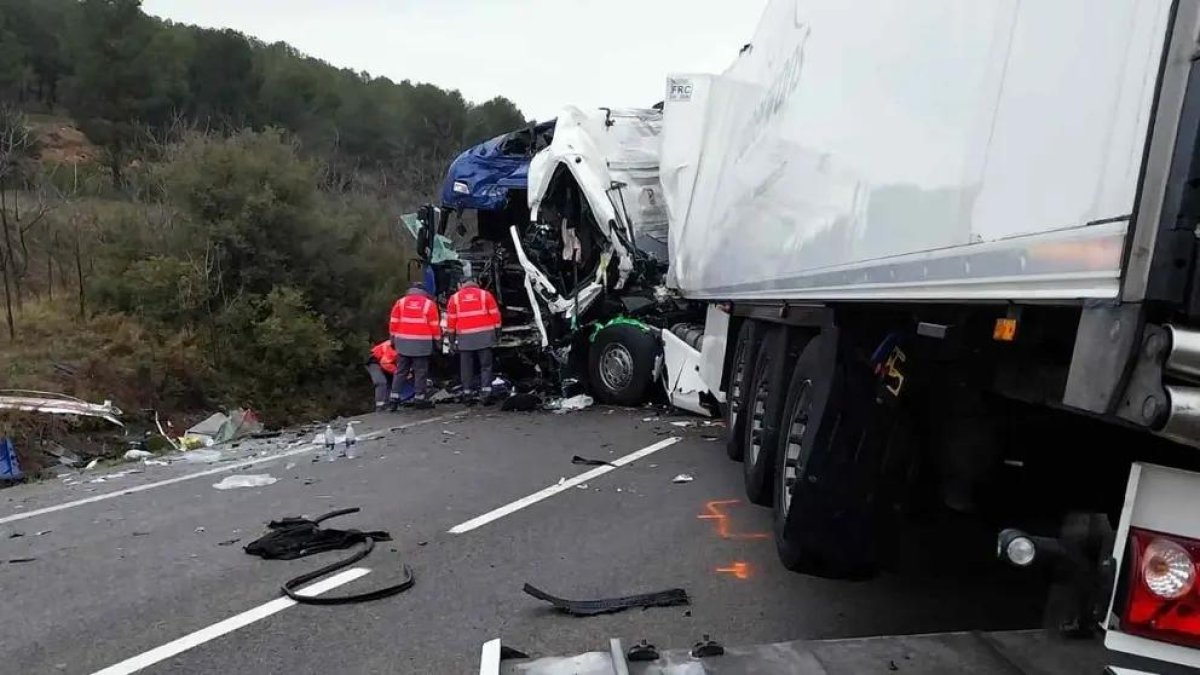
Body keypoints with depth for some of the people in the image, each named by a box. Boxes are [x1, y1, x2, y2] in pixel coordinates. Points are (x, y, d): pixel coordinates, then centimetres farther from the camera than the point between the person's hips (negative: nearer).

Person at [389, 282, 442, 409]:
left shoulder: (400, 302, 7)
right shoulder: (429, 304, 0)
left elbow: (393, 323, 7)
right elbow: (435, 325, -1)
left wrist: (393, 339, 15)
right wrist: (437, 341, 8)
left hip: (403, 342, 3)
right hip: (421, 344, -3)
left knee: (400, 371, 10)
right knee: (420, 371, 2)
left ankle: (395, 396, 9)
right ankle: (419, 397, 1)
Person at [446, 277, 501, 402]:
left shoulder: (455, 298, 7)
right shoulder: (485, 294, 4)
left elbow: (451, 319, 7)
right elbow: (495, 314, 2)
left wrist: (452, 335, 14)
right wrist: (497, 330, 8)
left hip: (465, 337, 1)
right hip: (484, 335, -1)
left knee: (466, 366, 8)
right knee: (486, 365, 3)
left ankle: (467, 391, 10)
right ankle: (486, 390, -6)